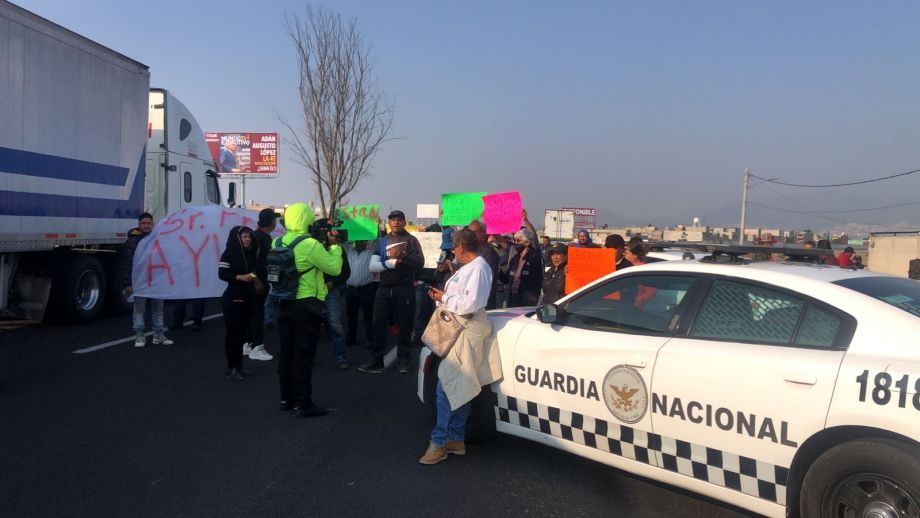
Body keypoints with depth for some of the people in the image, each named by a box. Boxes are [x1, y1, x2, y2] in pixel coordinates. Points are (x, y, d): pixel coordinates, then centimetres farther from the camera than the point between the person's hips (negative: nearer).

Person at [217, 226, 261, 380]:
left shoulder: (251, 253, 9)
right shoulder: (229, 253, -8)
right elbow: (222, 274, -15)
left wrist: (254, 277, 2)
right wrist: (240, 277, -25)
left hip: (247, 298, 6)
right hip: (232, 299, -6)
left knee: (242, 333, 9)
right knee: (232, 333, -2)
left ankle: (238, 365, 18)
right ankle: (231, 368, 5)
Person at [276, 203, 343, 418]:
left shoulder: (278, 243, 6)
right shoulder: (310, 245, -18)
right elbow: (334, 268, -12)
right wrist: (334, 245, 2)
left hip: (285, 304, 7)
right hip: (307, 307, -7)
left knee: (287, 352, 15)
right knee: (303, 355, -2)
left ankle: (286, 398, 25)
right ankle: (302, 404, 3)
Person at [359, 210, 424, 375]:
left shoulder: (411, 240, 2)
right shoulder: (382, 241, 12)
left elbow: (420, 262, -11)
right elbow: (373, 264, 0)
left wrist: (404, 256, -25)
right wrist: (392, 262, -14)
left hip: (404, 289, -3)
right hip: (384, 288, 3)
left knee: (404, 325, 4)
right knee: (378, 324, 2)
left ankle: (404, 359, 15)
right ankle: (377, 360, 10)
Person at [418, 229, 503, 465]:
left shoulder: (479, 268, -15)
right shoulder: (469, 267, 14)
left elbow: (471, 303, -22)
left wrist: (445, 298, -12)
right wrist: (443, 295, 5)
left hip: (467, 332, -10)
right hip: (459, 330, 10)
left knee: (447, 387, -10)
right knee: (458, 388, 13)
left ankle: (438, 442, -4)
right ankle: (456, 440, 21)